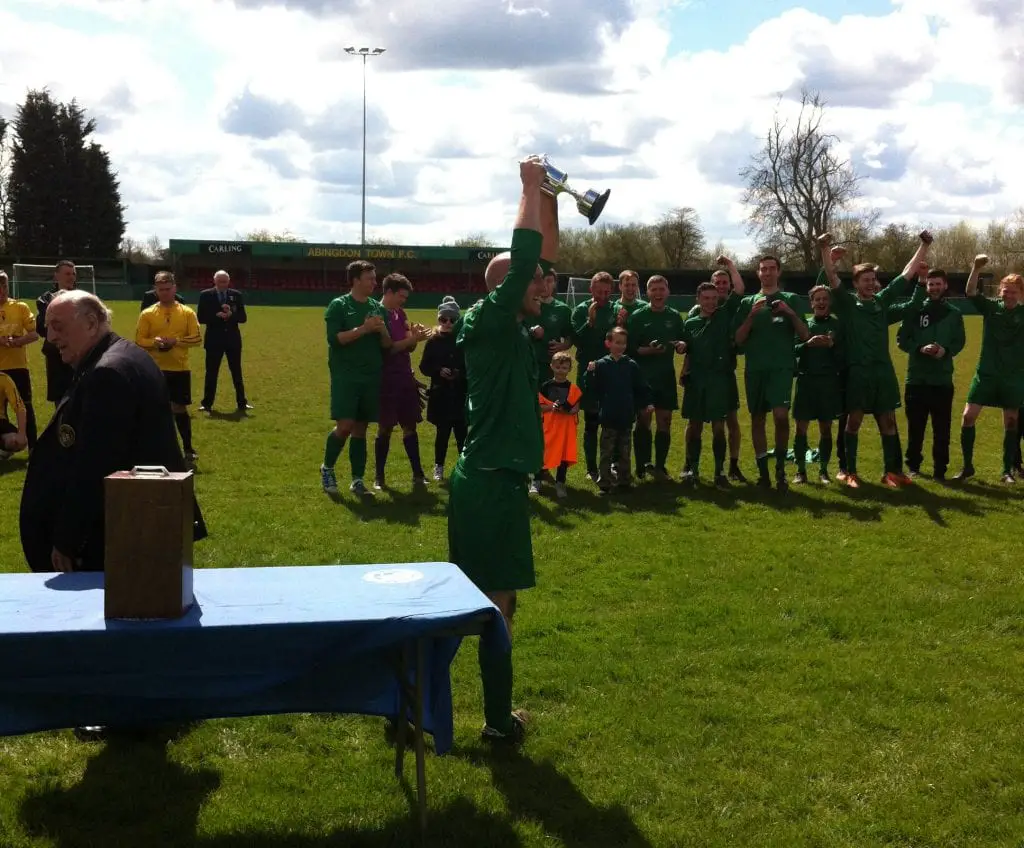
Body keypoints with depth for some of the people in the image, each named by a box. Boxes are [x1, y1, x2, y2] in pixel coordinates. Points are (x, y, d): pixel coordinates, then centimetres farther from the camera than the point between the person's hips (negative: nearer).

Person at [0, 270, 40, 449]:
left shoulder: (20, 307, 1)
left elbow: (35, 334, -2)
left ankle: (33, 446, 7)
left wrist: (17, 341, -19)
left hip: (18, 365, -1)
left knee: (26, 405, 2)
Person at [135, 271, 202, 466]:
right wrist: (154, 342, -19)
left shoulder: (187, 313, 2)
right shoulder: (147, 314, 2)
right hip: (155, 369, 0)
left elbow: (196, 338, -2)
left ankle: (188, 449, 15)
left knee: (180, 408, 4)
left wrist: (175, 341, -16)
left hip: (180, 369, 0)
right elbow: (139, 341, 1)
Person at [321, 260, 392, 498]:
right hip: (345, 376, -5)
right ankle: (327, 467, 11)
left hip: (371, 377, 5)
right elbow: (334, 338, -14)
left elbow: (387, 345, 12)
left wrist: (383, 330, -9)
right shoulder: (338, 305, -3)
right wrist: (364, 329, -19)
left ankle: (357, 480, 12)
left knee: (360, 428, 7)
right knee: (345, 425, -12)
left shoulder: (378, 308, 11)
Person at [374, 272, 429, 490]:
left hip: (405, 378, 7)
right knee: (385, 427, -1)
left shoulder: (401, 315, 12)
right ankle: (379, 477, 8)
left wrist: (415, 336, -7)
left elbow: (409, 347, 13)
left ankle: (418, 474, 12)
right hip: (386, 380, -7)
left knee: (410, 425, 8)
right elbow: (385, 348, -18)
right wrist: (412, 339, -21)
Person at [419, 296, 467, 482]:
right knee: (443, 431, 4)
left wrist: (461, 373, -16)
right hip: (440, 394, 0)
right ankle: (438, 467, 18)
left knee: (462, 431, -2)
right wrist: (439, 371, -15)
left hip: (461, 393, 0)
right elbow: (424, 367, 1)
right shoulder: (433, 341, 2)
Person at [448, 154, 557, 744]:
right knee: (495, 603, 0)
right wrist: (532, 191, -13)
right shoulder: (490, 323, -12)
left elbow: (543, 260, 16)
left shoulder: (514, 330, 12)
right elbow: (521, 260, -23)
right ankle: (499, 720, 10)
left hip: (497, 481, 9)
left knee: (483, 600, 15)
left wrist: (548, 199, 9)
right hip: (491, 485, -9)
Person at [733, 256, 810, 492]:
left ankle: (780, 469, -4)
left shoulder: (791, 299, 8)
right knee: (757, 419, 5)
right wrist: (752, 315, -9)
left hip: (782, 367, -2)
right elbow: (739, 340, 4)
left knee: (781, 415, -18)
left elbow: (804, 335, 4)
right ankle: (763, 472, 14)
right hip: (755, 368, 2)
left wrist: (791, 313, -11)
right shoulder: (748, 302, 11)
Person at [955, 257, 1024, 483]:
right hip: (986, 373, 0)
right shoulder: (991, 307, -2)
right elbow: (970, 292, -16)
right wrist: (977, 268, -32)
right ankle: (968, 467, 7)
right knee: (968, 417, -6)